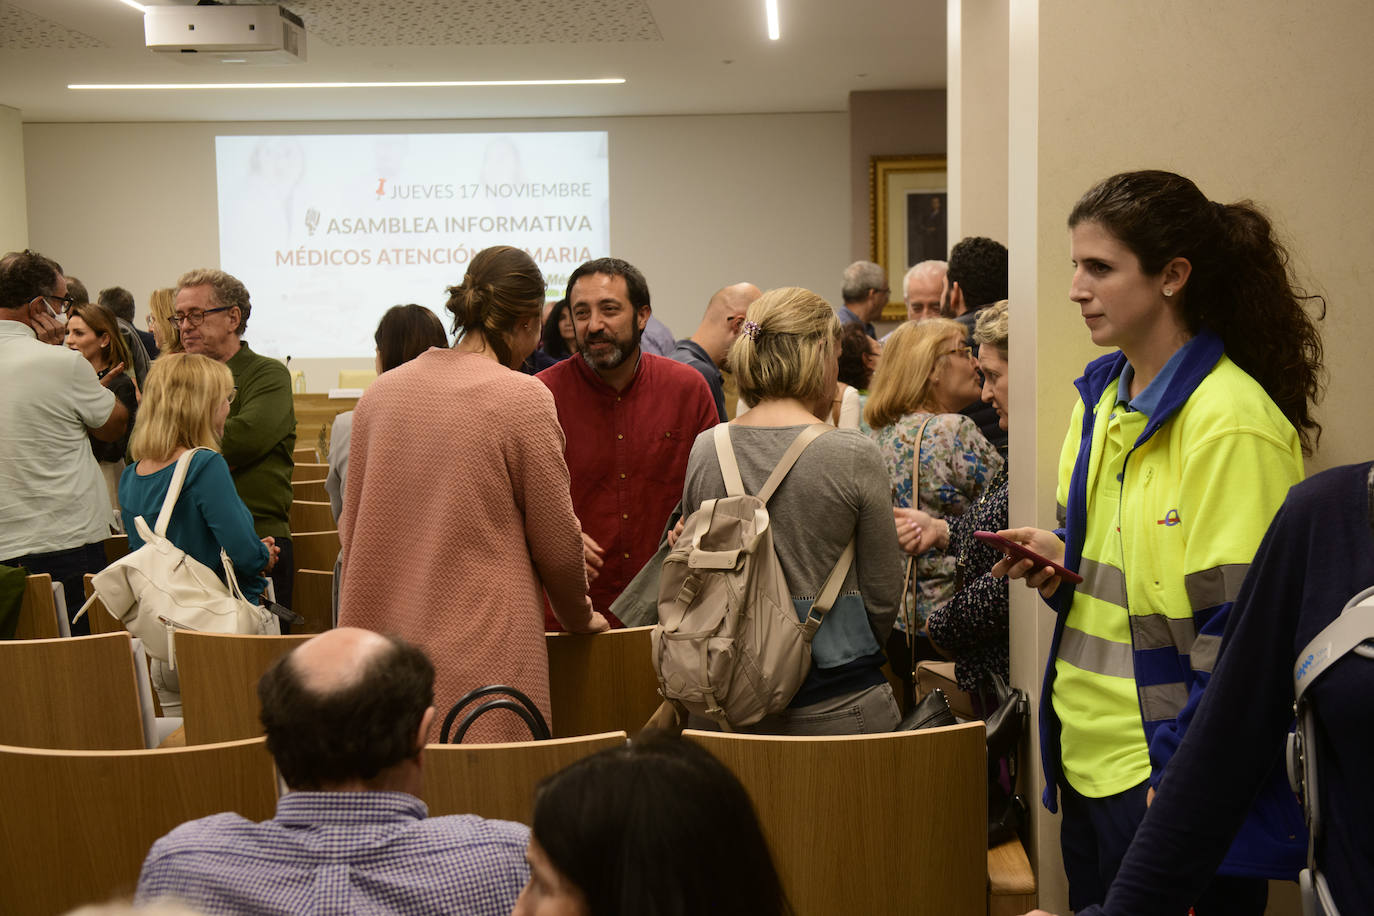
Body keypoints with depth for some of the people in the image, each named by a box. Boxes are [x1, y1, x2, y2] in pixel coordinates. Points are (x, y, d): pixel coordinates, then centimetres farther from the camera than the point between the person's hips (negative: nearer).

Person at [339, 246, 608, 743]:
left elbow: (350, 526, 15)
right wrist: (579, 618, 18)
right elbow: (556, 542, -1)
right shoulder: (524, 398, -8)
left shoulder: (381, 391, 7)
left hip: (380, 632, 5)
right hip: (481, 657, -5)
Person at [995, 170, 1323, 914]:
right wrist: (1062, 555, 0)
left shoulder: (1231, 421, -18)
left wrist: (1180, 782, -20)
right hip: (1085, 754, 8)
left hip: (1165, 772, -8)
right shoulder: (1101, 394, 9)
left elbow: (1239, 626, -20)